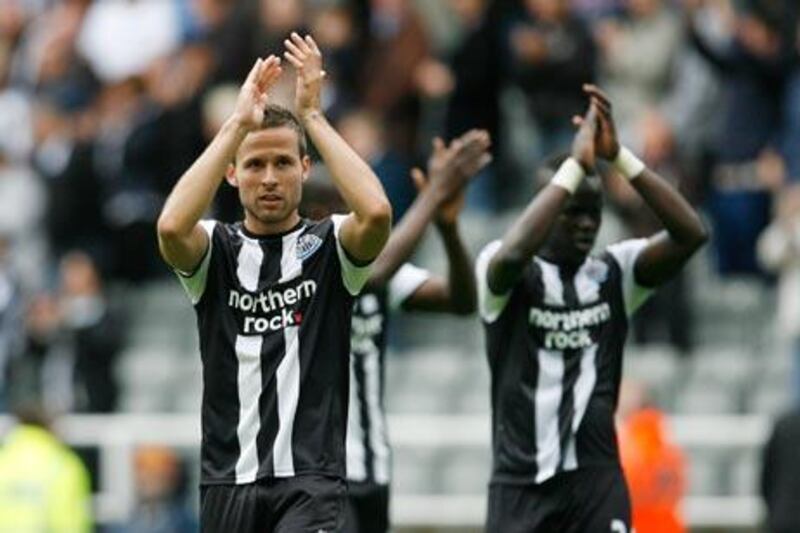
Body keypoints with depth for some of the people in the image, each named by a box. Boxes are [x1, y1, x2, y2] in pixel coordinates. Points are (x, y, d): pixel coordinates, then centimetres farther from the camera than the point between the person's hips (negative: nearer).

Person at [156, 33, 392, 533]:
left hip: (309, 483, -3)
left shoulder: (329, 246, 4)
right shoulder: (216, 250, 6)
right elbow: (172, 226, -19)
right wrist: (238, 124, -17)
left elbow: (377, 212, -20)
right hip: (229, 484, 3)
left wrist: (313, 116, -14)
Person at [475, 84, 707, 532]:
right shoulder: (507, 273, -3)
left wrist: (619, 156, -16)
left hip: (597, 482, 2)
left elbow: (691, 234, -9)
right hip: (522, 482, -2)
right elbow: (513, 254, -29)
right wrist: (575, 166, -26)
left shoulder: (614, 273, 6)